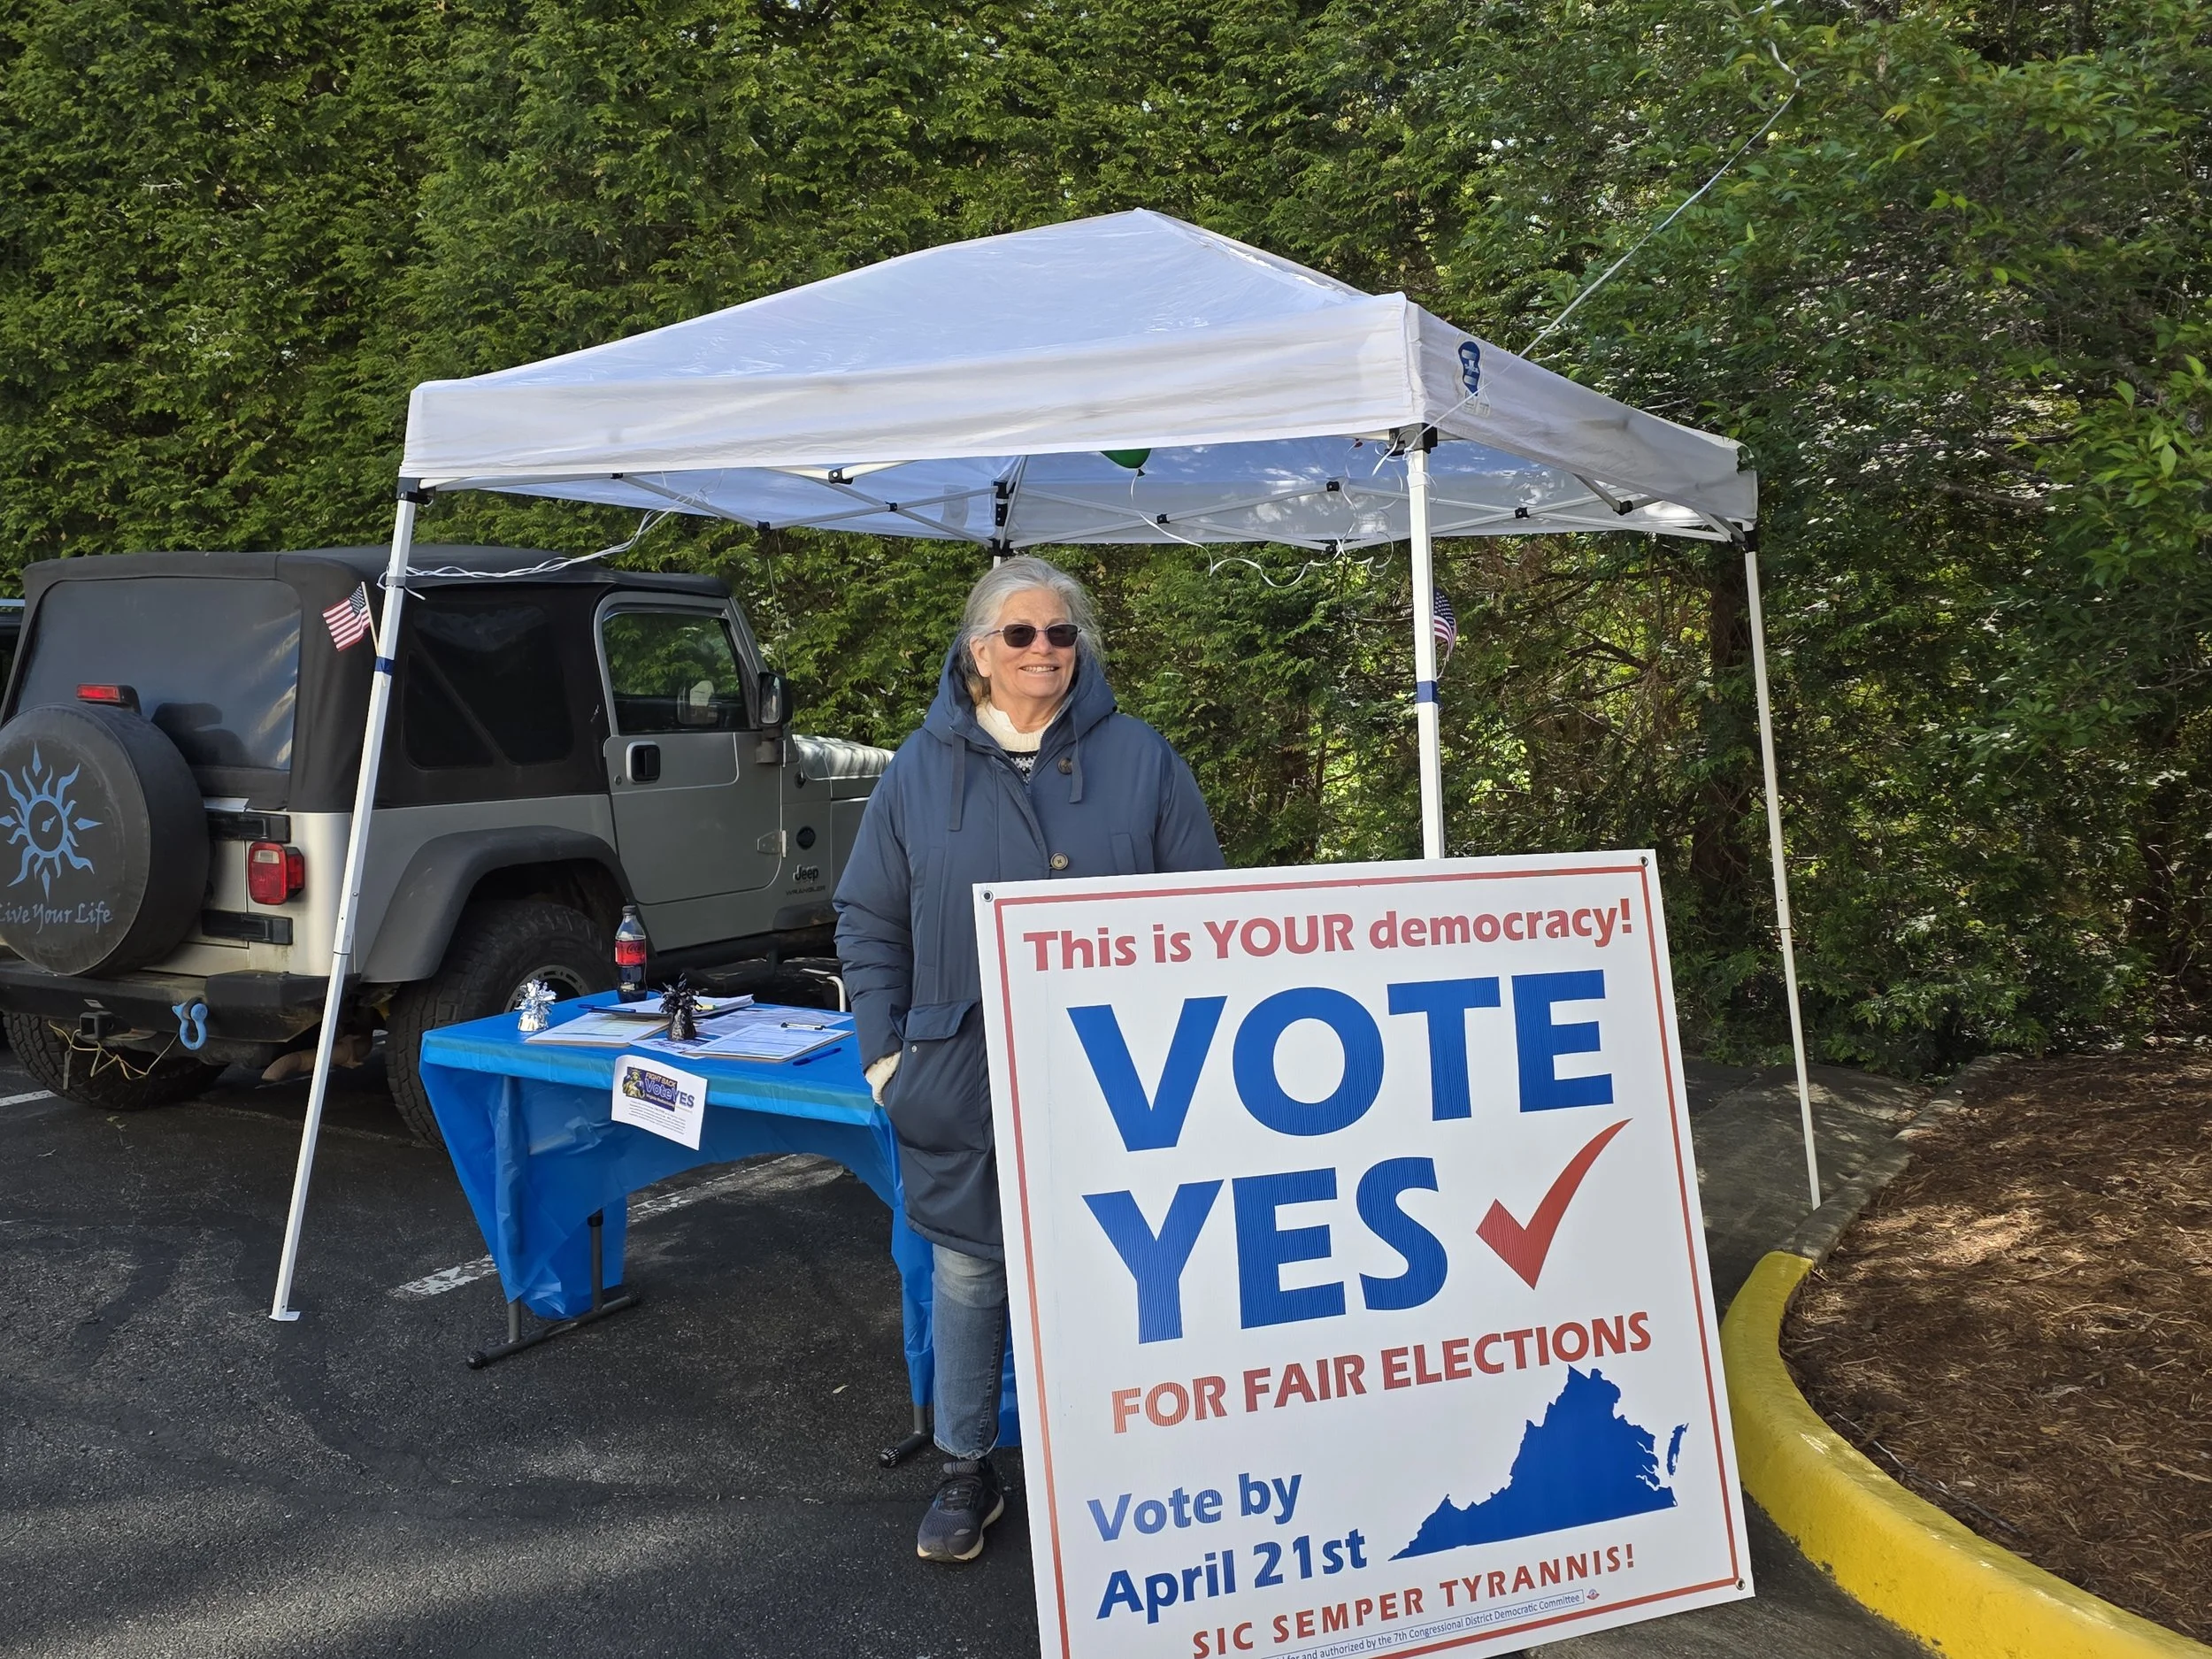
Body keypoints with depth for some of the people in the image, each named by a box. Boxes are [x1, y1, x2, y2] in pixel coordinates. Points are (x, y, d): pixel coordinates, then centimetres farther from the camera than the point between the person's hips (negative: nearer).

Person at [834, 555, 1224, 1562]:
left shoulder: (1139, 760, 1)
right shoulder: (922, 769, 4)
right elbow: (871, 923, 6)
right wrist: (883, 1051, -1)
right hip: (964, 1078, 1)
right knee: (968, 1272, 11)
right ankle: (966, 1471, 29)